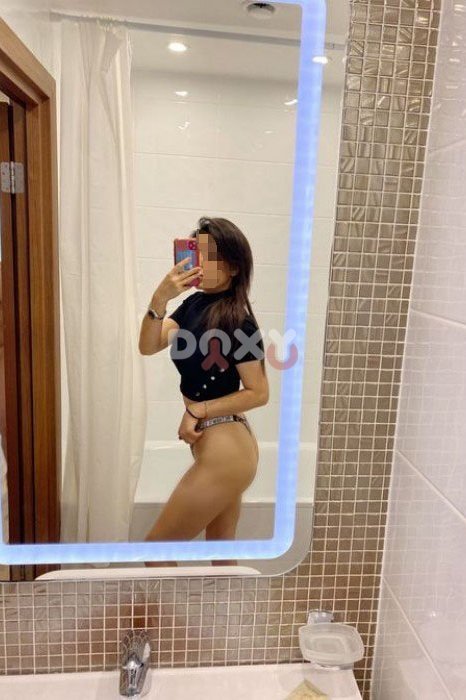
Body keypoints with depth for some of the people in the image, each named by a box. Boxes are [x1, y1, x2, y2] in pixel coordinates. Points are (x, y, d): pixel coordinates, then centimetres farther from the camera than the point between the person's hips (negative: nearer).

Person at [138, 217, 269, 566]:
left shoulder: (238, 320, -18)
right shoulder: (194, 303, 4)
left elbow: (259, 393, -15)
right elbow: (148, 346, -4)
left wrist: (198, 411, -16)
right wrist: (159, 299, -18)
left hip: (225, 450, -8)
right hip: (220, 446, 8)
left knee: (156, 547, 5)